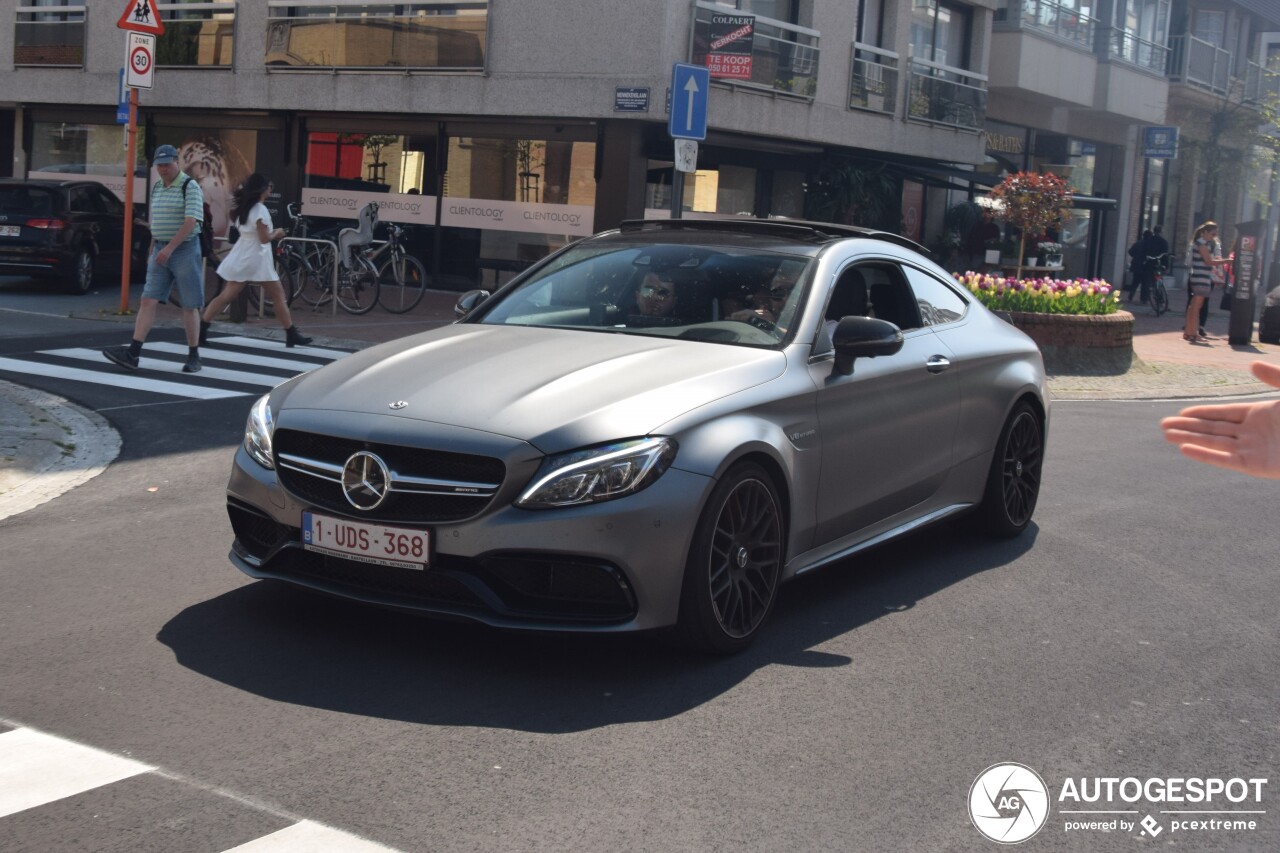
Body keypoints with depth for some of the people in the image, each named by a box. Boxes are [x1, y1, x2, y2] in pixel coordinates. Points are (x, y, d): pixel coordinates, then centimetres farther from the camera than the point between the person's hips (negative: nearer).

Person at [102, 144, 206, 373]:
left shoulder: (190, 187, -9)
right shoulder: (157, 188, 14)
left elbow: (191, 221, -19)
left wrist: (170, 248, -25)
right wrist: (153, 251, 18)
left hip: (185, 250, -6)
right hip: (161, 251, 6)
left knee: (189, 306, 1)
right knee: (148, 301, -4)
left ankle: (193, 356, 11)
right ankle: (133, 353, -11)